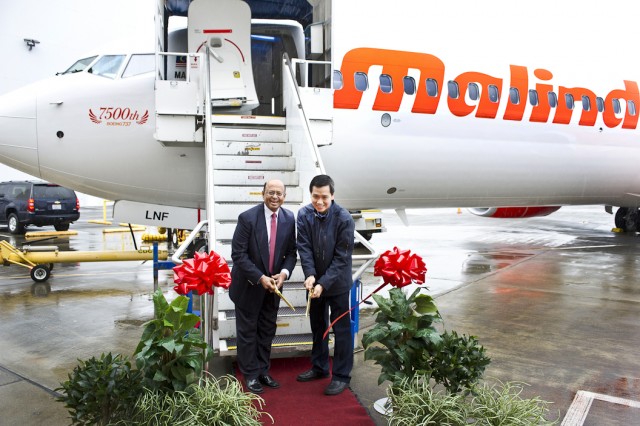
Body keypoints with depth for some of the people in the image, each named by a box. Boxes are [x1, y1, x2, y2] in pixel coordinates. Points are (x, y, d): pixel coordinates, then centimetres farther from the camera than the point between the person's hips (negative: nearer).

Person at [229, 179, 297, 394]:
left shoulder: (289, 219, -5)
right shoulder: (247, 218, -18)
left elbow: (291, 252, 2)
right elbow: (238, 254, -18)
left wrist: (284, 272, -16)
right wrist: (260, 278, -23)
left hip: (273, 285, 4)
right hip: (249, 285, -4)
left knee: (267, 331, 15)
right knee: (247, 331, 9)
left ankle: (263, 371, 31)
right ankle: (250, 374, 24)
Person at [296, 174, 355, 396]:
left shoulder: (344, 219, -21)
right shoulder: (304, 214, -11)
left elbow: (342, 258, -20)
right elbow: (304, 247, -10)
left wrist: (324, 283, -26)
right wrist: (310, 275, -25)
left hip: (337, 282, -4)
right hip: (315, 281, 5)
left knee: (341, 328, 4)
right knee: (317, 326, 18)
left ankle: (342, 375, 18)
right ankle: (319, 367, 36)